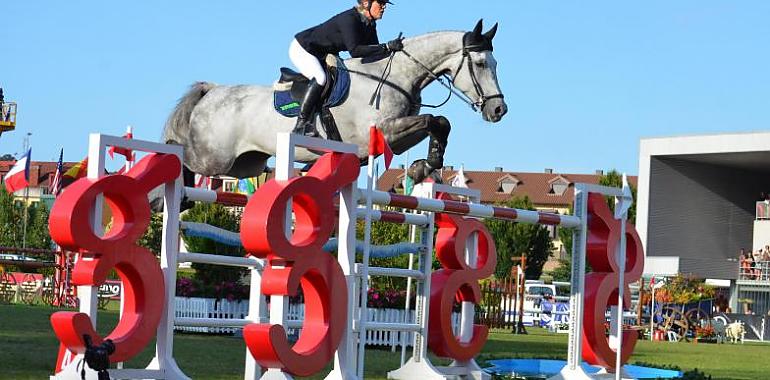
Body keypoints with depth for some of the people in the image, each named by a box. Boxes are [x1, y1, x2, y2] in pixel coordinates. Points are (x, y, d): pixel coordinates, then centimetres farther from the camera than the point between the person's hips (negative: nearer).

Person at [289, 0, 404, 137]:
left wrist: (392, 47, -17)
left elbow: (374, 51, 1)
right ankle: (300, 125, -28)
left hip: (321, 56, 10)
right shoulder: (350, 19, -31)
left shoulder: (370, 24, -3)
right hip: (301, 49, -10)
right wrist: (387, 47, -42)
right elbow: (354, 50, -41)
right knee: (320, 78, -31)